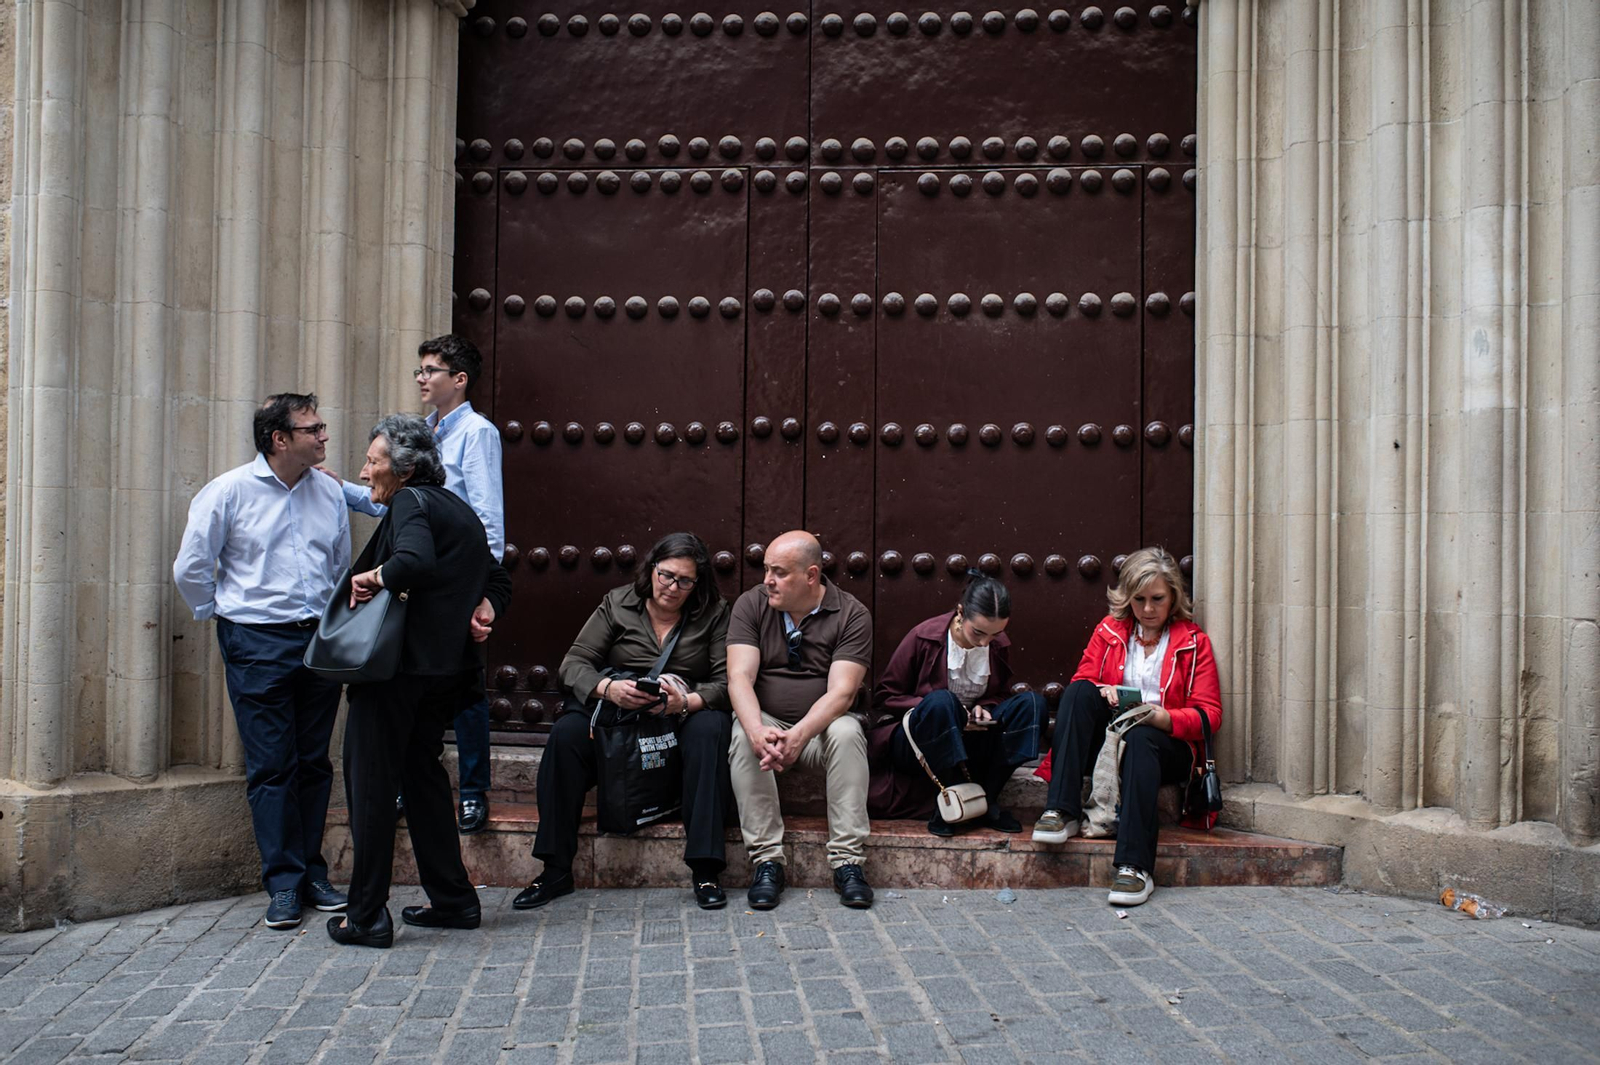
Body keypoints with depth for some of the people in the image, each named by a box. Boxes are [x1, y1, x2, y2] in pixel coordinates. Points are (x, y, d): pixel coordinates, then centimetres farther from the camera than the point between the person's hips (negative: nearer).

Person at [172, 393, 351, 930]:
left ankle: (312, 872, 20)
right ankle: (283, 883, 8)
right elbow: (190, 568, 0)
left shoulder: (328, 493, 8)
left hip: (320, 641, 4)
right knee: (271, 767, -1)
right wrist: (222, 615, 8)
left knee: (314, 763, 9)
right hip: (258, 645, -4)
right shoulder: (230, 492, -5)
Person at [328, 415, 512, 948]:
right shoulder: (460, 510, 17)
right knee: (422, 772, 19)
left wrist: (371, 576, -13)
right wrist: (484, 609, 7)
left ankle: (367, 916, 6)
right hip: (447, 667, 9)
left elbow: (414, 562, -30)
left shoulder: (411, 502, -10)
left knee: (370, 782, 1)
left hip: (397, 667, -9)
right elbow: (496, 579, 24)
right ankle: (453, 899, 24)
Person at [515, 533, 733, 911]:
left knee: (711, 730, -35)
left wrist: (686, 702, -25)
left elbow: (727, 681, -5)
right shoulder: (617, 604, 6)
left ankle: (705, 869, -33)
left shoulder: (714, 613, 3)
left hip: (686, 713, -1)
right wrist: (608, 689, -23)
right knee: (565, 733, -27)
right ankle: (556, 870, -22)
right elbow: (574, 663, -1)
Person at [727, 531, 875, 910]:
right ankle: (767, 860, -26)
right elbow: (739, 677, -14)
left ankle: (848, 861, -29)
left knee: (846, 733, -33)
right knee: (744, 738, -31)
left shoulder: (852, 615, -8)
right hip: (767, 719, 1)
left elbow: (842, 692, -19)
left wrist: (799, 735, -36)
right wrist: (758, 730, -34)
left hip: (823, 724, -1)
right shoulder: (751, 605, -2)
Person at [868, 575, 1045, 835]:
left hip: (966, 746, 5)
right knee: (940, 700, -38)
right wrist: (931, 708, -22)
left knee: (1032, 702, -17)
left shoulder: (998, 645, 0)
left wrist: (985, 708, -9)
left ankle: (985, 801, -21)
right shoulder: (924, 637, -13)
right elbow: (884, 697, -6)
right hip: (914, 743, -4)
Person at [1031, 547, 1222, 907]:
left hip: (1167, 746, -2)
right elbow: (1079, 685, 9)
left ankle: (1135, 866, -47)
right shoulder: (1109, 631, 14)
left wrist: (1165, 718, -18)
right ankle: (1061, 812, -34)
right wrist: (1101, 693, -15)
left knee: (1140, 737, -38)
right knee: (1080, 691, -26)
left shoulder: (1193, 641, 8)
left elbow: (1210, 715, 1)